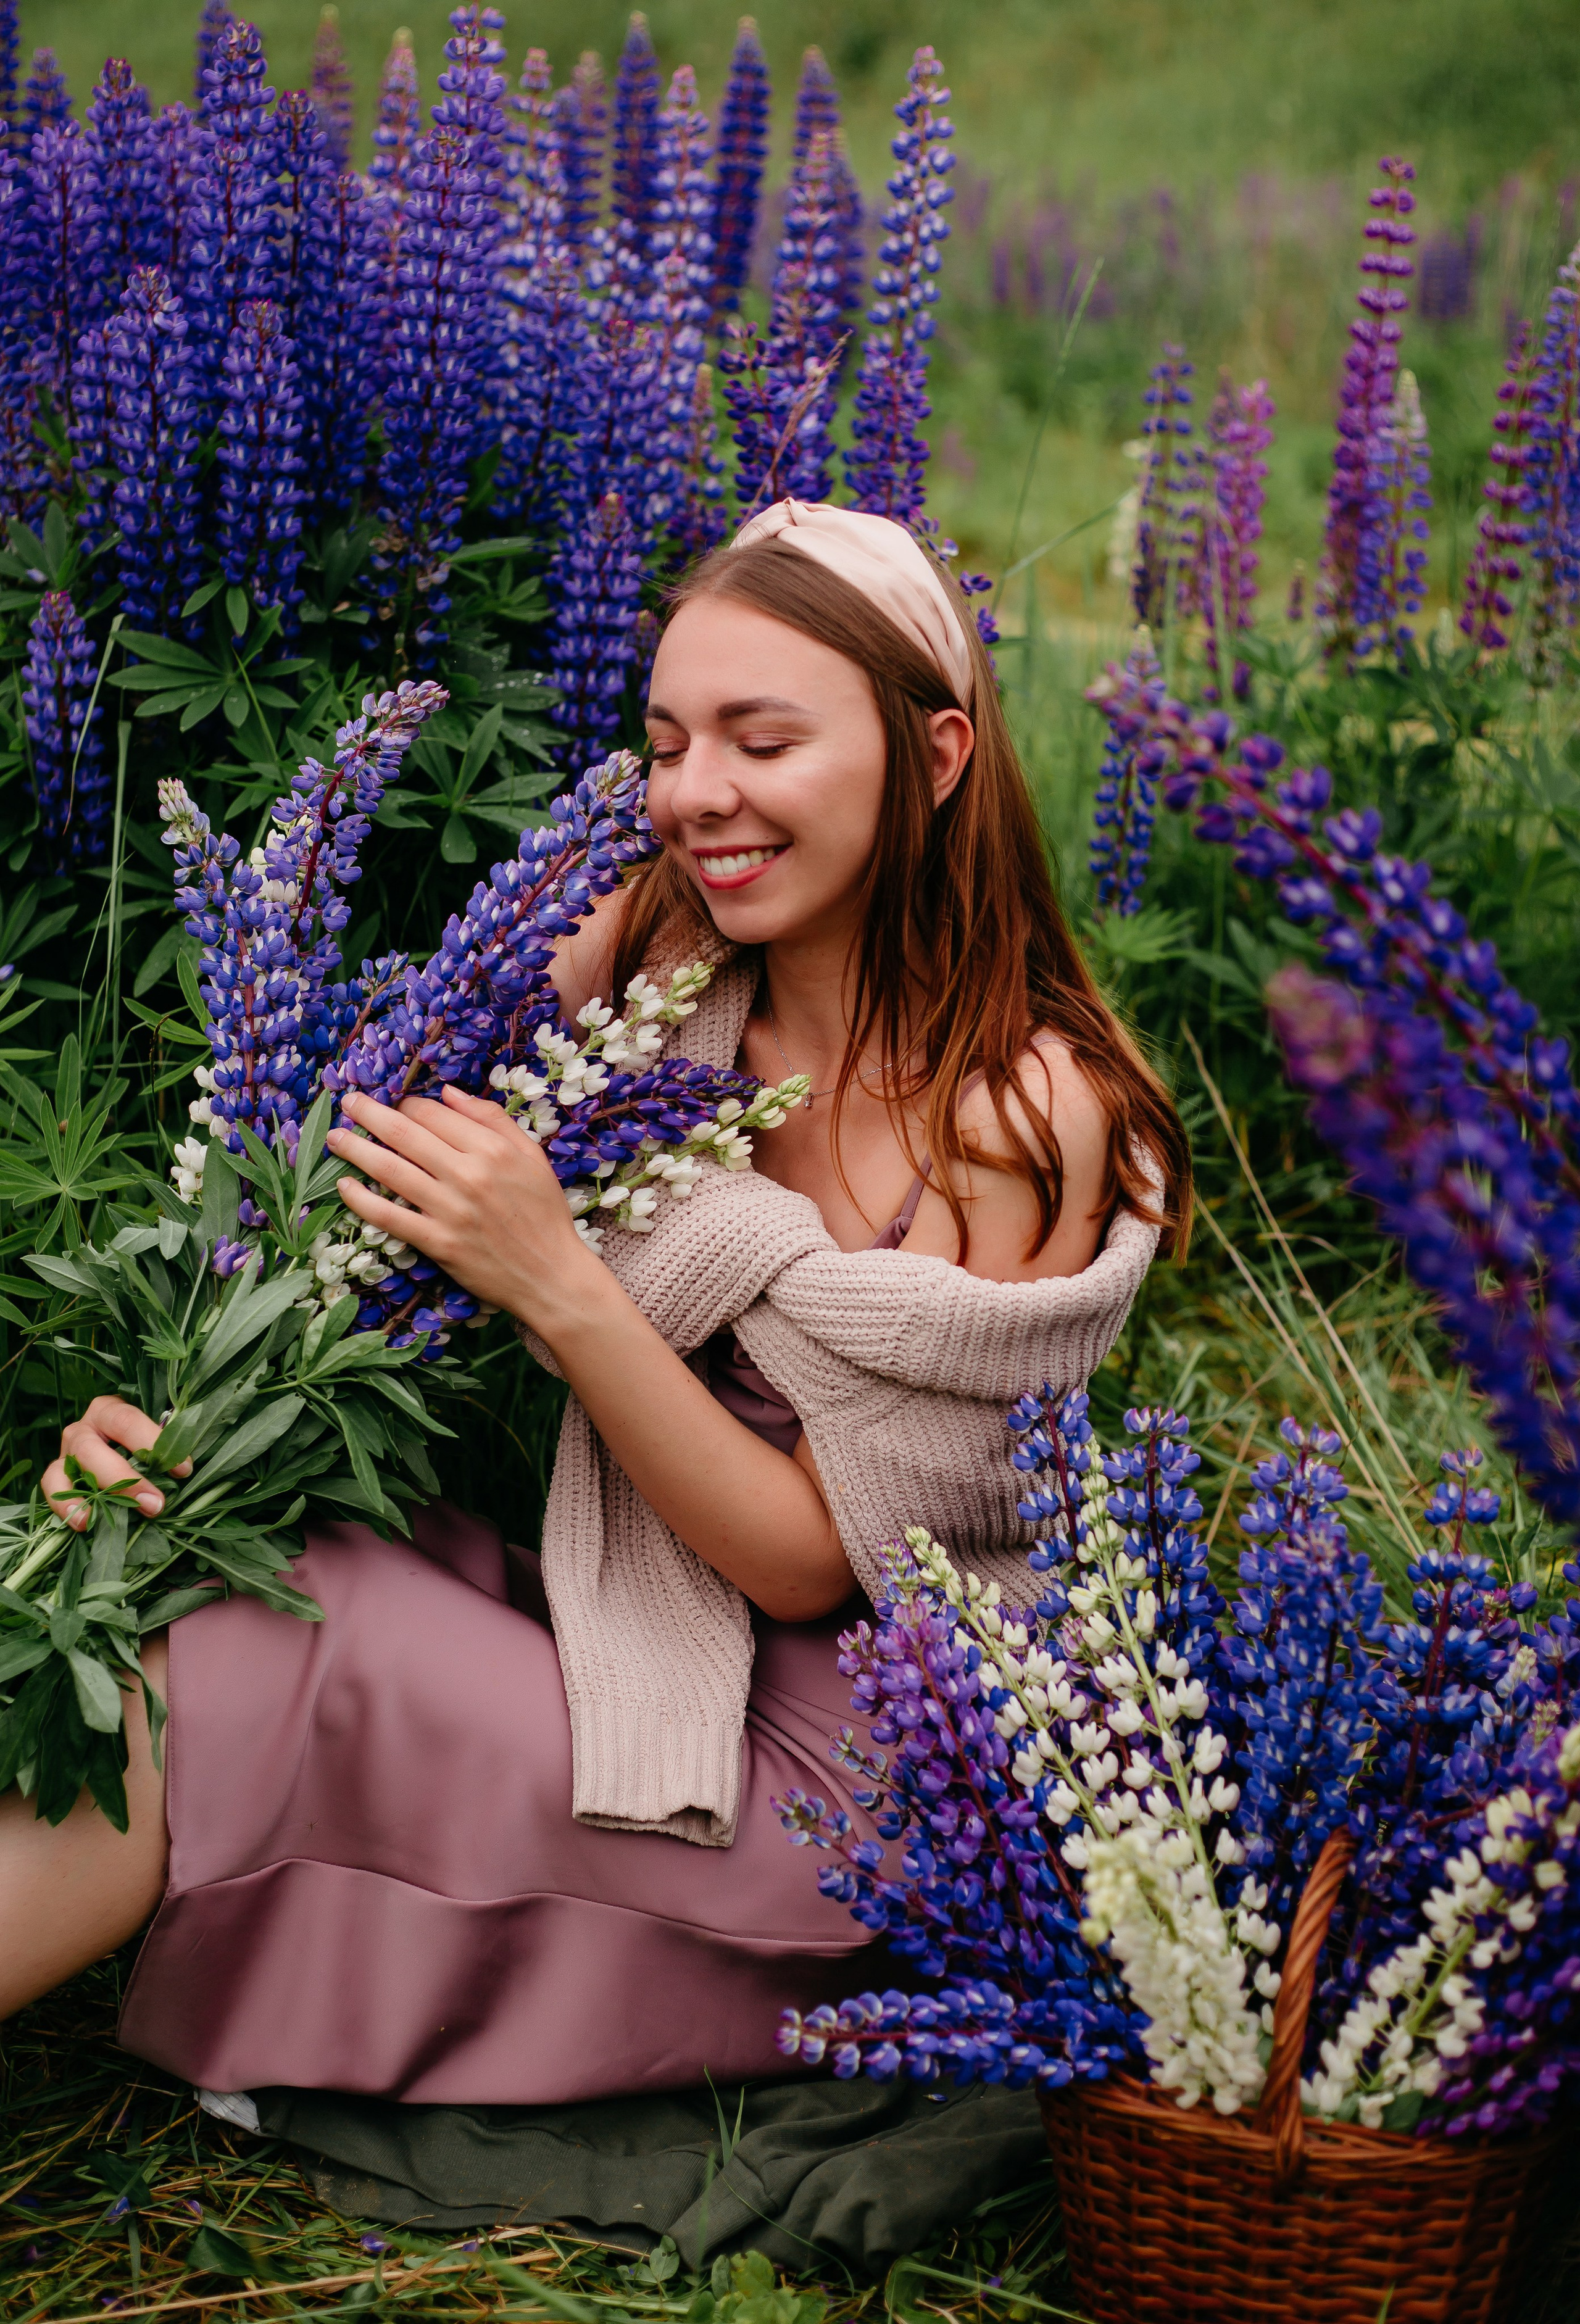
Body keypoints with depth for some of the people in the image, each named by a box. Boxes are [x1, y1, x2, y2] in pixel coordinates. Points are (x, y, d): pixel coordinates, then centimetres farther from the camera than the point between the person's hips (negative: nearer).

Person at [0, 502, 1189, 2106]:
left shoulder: (1024, 1116, -19)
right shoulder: (649, 952, -2)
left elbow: (807, 1557, -17)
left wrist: (557, 1283, -27)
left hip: (826, 1786, -6)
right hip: (616, 1636, 6)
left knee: (259, 1647, -23)